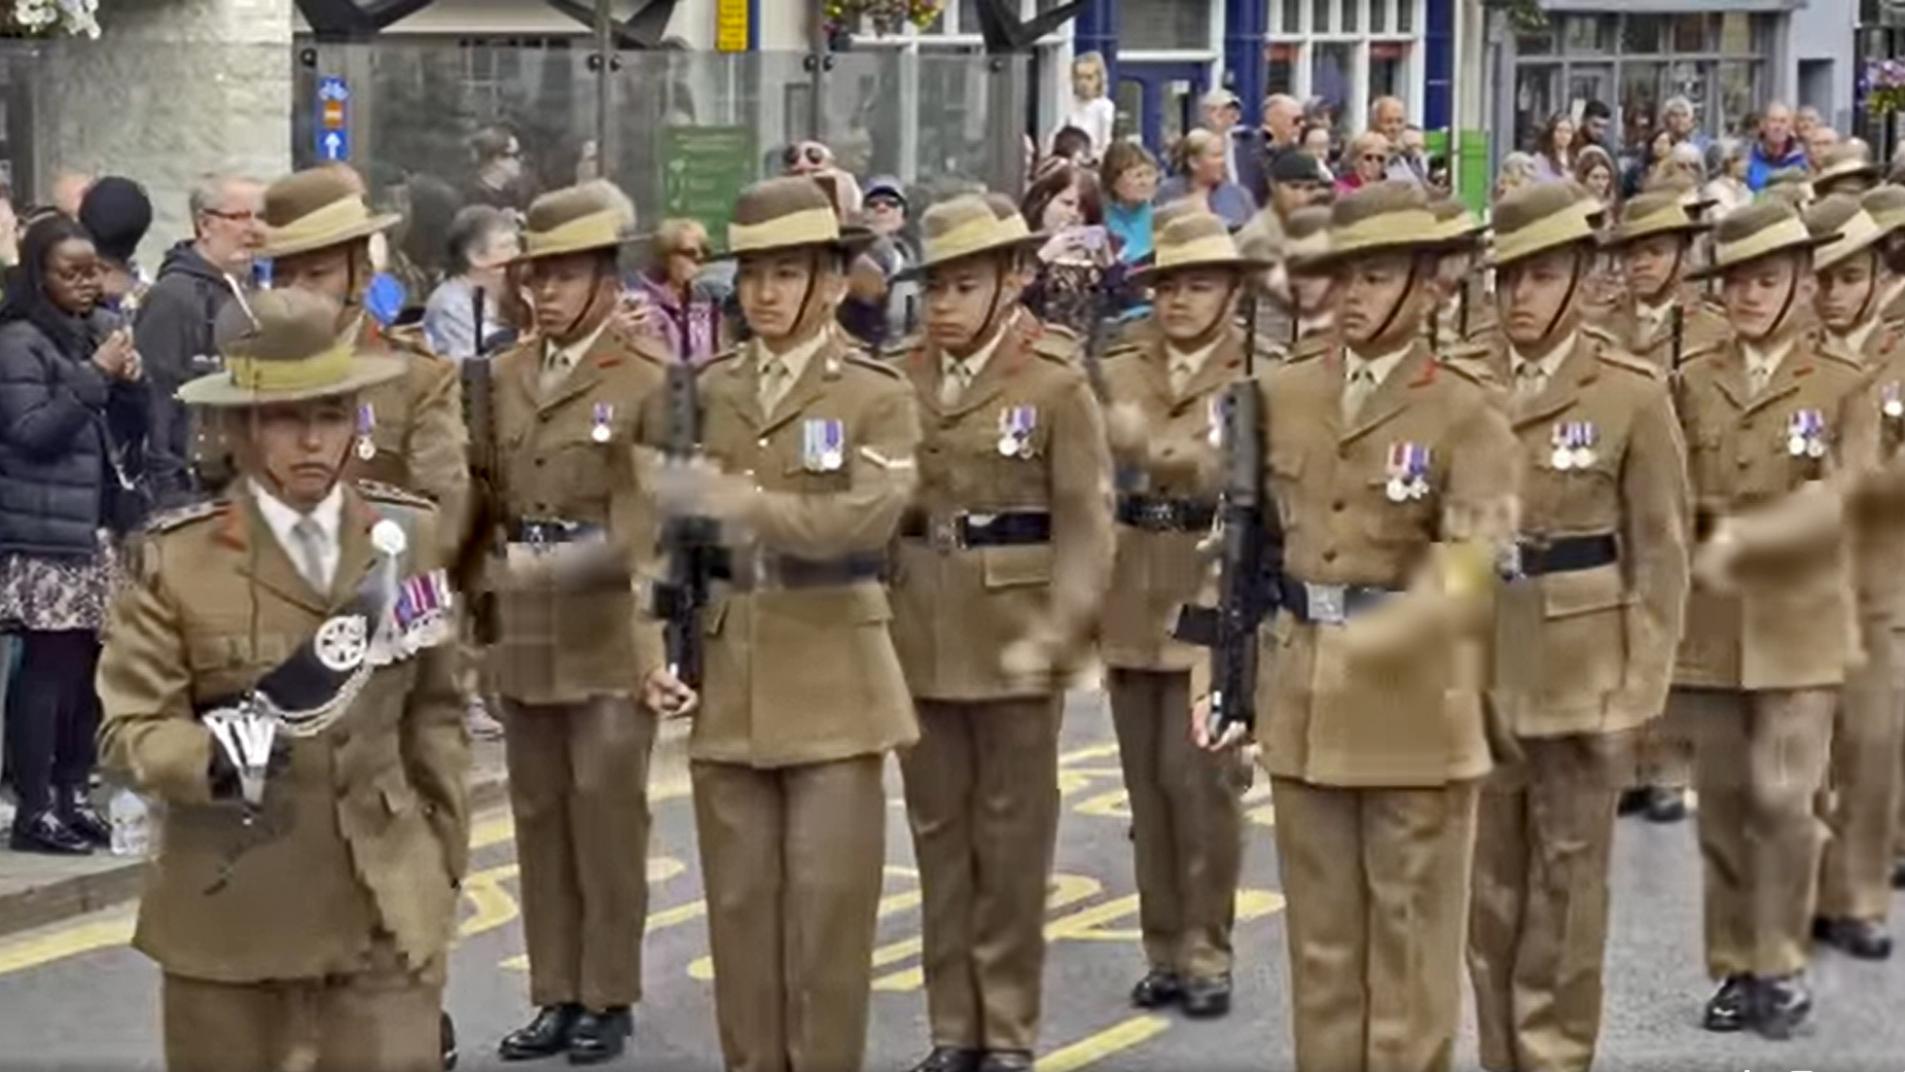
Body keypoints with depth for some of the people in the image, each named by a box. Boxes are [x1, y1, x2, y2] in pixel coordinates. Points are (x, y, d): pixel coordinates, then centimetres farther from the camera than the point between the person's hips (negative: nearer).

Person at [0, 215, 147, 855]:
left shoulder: (102, 330, 15)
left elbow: (130, 433, 18)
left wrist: (130, 382, -2)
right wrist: (95, 375, -17)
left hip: (102, 527, 7)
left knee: (92, 667, 6)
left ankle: (73, 794, 15)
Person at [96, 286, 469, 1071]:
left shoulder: (408, 537, 3)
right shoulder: (177, 557, -7)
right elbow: (129, 727, -10)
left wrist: (444, 853, 10)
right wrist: (217, 756, -29)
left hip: (387, 911, 2)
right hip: (231, 919, -2)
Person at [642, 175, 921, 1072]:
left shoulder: (878, 397, -2)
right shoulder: (706, 392, 9)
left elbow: (865, 517, -19)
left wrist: (741, 503, -29)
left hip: (831, 680, -3)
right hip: (726, 677, 3)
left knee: (827, 904, -1)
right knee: (739, 905, 8)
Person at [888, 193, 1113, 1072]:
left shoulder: (1056, 381, -5)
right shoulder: (903, 379, 5)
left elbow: (1086, 523, -8)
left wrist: (1058, 634, -18)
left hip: (1015, 638, -3)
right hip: (920, 637, 4)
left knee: (1011, 837, 5)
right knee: (938, 834, 9)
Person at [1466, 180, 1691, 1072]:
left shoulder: (1633, 390, -5)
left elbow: (1662, 553, -3)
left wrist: (1640, 688, -8)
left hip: (1581, 669, -3)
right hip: (1477, 662, 3)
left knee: (1565, 879, 5)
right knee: (1487, 879, 10)